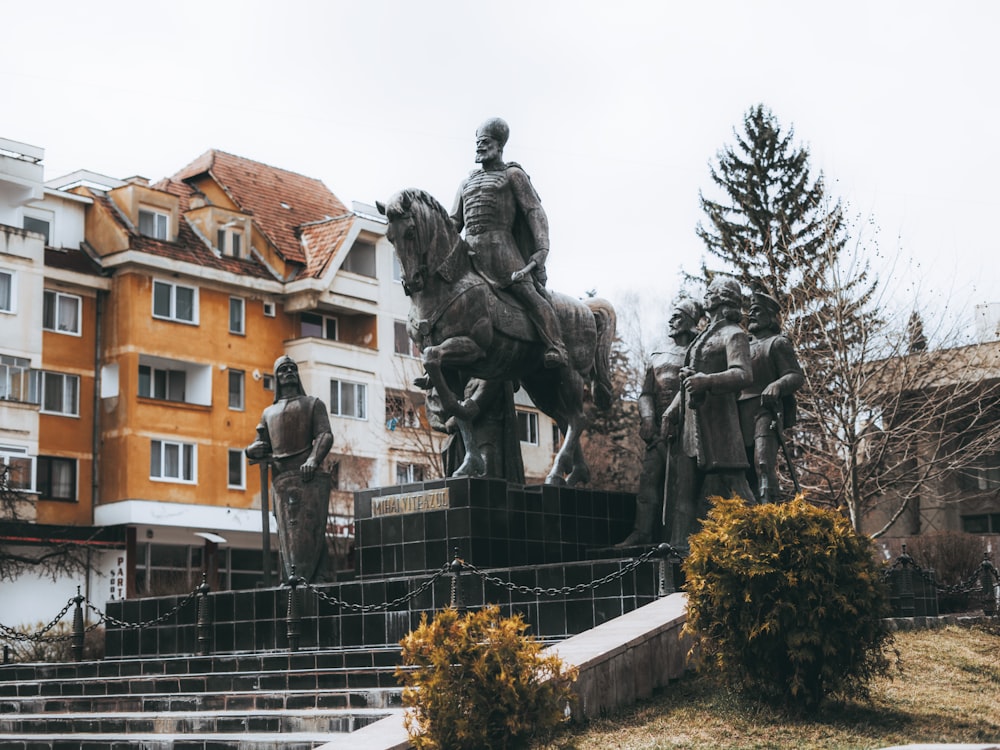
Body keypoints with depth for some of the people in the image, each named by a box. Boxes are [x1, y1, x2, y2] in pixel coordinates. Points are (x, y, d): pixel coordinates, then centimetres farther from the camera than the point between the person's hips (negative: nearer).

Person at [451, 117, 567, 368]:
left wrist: (542, 248, -14)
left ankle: (555, 349, -25)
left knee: (527, 291, -18)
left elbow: (535, 212, 0)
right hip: (468, 251, 6)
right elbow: (454, 223, 27)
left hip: (500, 245, -6)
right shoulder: (467, 182, 26)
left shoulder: (513, 175, 9)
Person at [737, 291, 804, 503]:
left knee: (763, 465, -24)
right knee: (745, 473, 3)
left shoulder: (778, 343, 8)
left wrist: (777, 385, -26)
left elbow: (797, 376, -4)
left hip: (765, 412, -7)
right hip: (741, 417, 7)